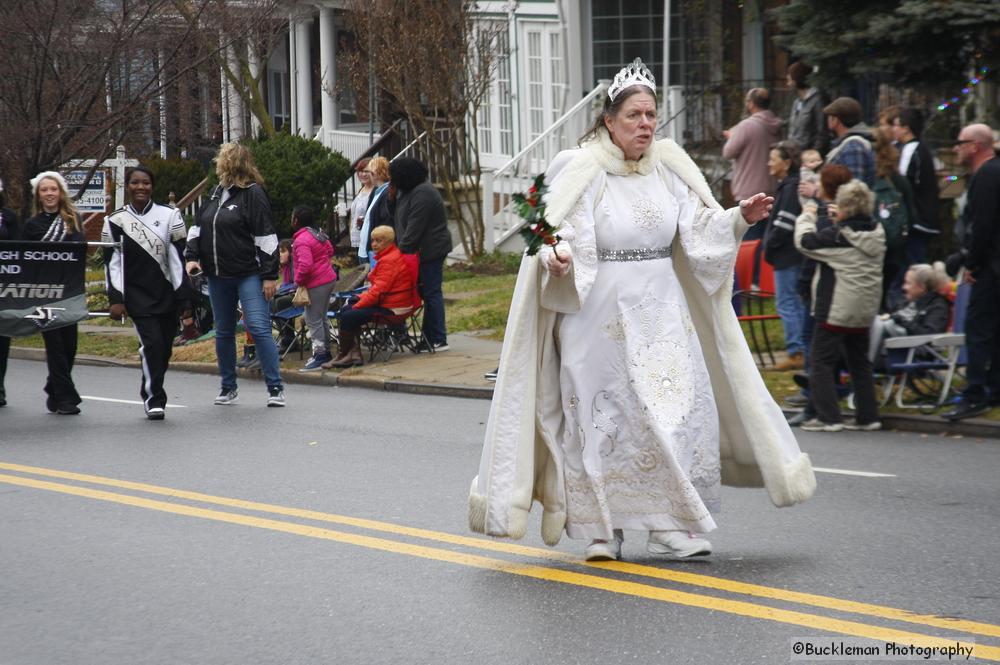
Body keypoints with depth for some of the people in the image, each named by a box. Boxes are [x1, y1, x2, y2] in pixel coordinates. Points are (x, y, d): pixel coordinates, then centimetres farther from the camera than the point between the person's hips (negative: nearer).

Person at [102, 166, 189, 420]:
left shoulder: (170, 216, 4)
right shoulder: (115, 221, 3)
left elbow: (179, 257, 4)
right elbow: (111, 262, 2)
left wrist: (183, 295, 0)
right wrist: (115, 299, -4)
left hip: (166, 294, 2)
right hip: (136, 294, -2)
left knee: (165, 348, 5)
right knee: (151, 342, -16)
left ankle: (150, 394, 23)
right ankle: (154, 399, -6)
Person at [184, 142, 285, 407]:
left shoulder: (253, 194, -10)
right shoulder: (216, 194, 12)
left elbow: (266, 237, -13)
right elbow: (198, 226, 20)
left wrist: (270, 275, -16)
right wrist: (192, 256, 6)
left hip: (248, 275, -8)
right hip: (218, 276, 8)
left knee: (259, 328, -14)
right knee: (223, 333, 12)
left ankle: (275, 388, -11)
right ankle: (228, 389, 22)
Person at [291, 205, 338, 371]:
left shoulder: (301, 240, -20)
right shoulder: (319, 234, 8)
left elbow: (305, 265, -28)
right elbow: (330, 251, 22)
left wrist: (298, 281, -15)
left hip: (316, 284, -10)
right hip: (329, 278, 10)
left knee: (313, 321, -5)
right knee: (322, 318, 18)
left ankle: (318, 355, -6)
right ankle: (326, 352, 26)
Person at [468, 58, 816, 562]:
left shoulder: (669, 168, 7)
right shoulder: (581, 172, -6)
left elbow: (700, 230, 6)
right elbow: (560, 233, -10)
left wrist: (740, 218, -10)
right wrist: (557, 257, -31)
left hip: (662, 315, 4)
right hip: (599, 317, -4)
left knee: (679, 410, -2)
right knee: (602, 417, 0)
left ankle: (672, 526, 5)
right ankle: (603, 529, 11)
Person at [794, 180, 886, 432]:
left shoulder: (839, 235, -18)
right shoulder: (876, 233, 4)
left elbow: (805, 241, -9)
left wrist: (807, 217, 6)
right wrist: (839, 221, 13)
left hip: (836, 309, -7)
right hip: (865, 309, 7)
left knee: (822, 361, 0)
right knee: (859, 361, 17)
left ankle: (828, 417, -5)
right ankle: (867, 416, 17)